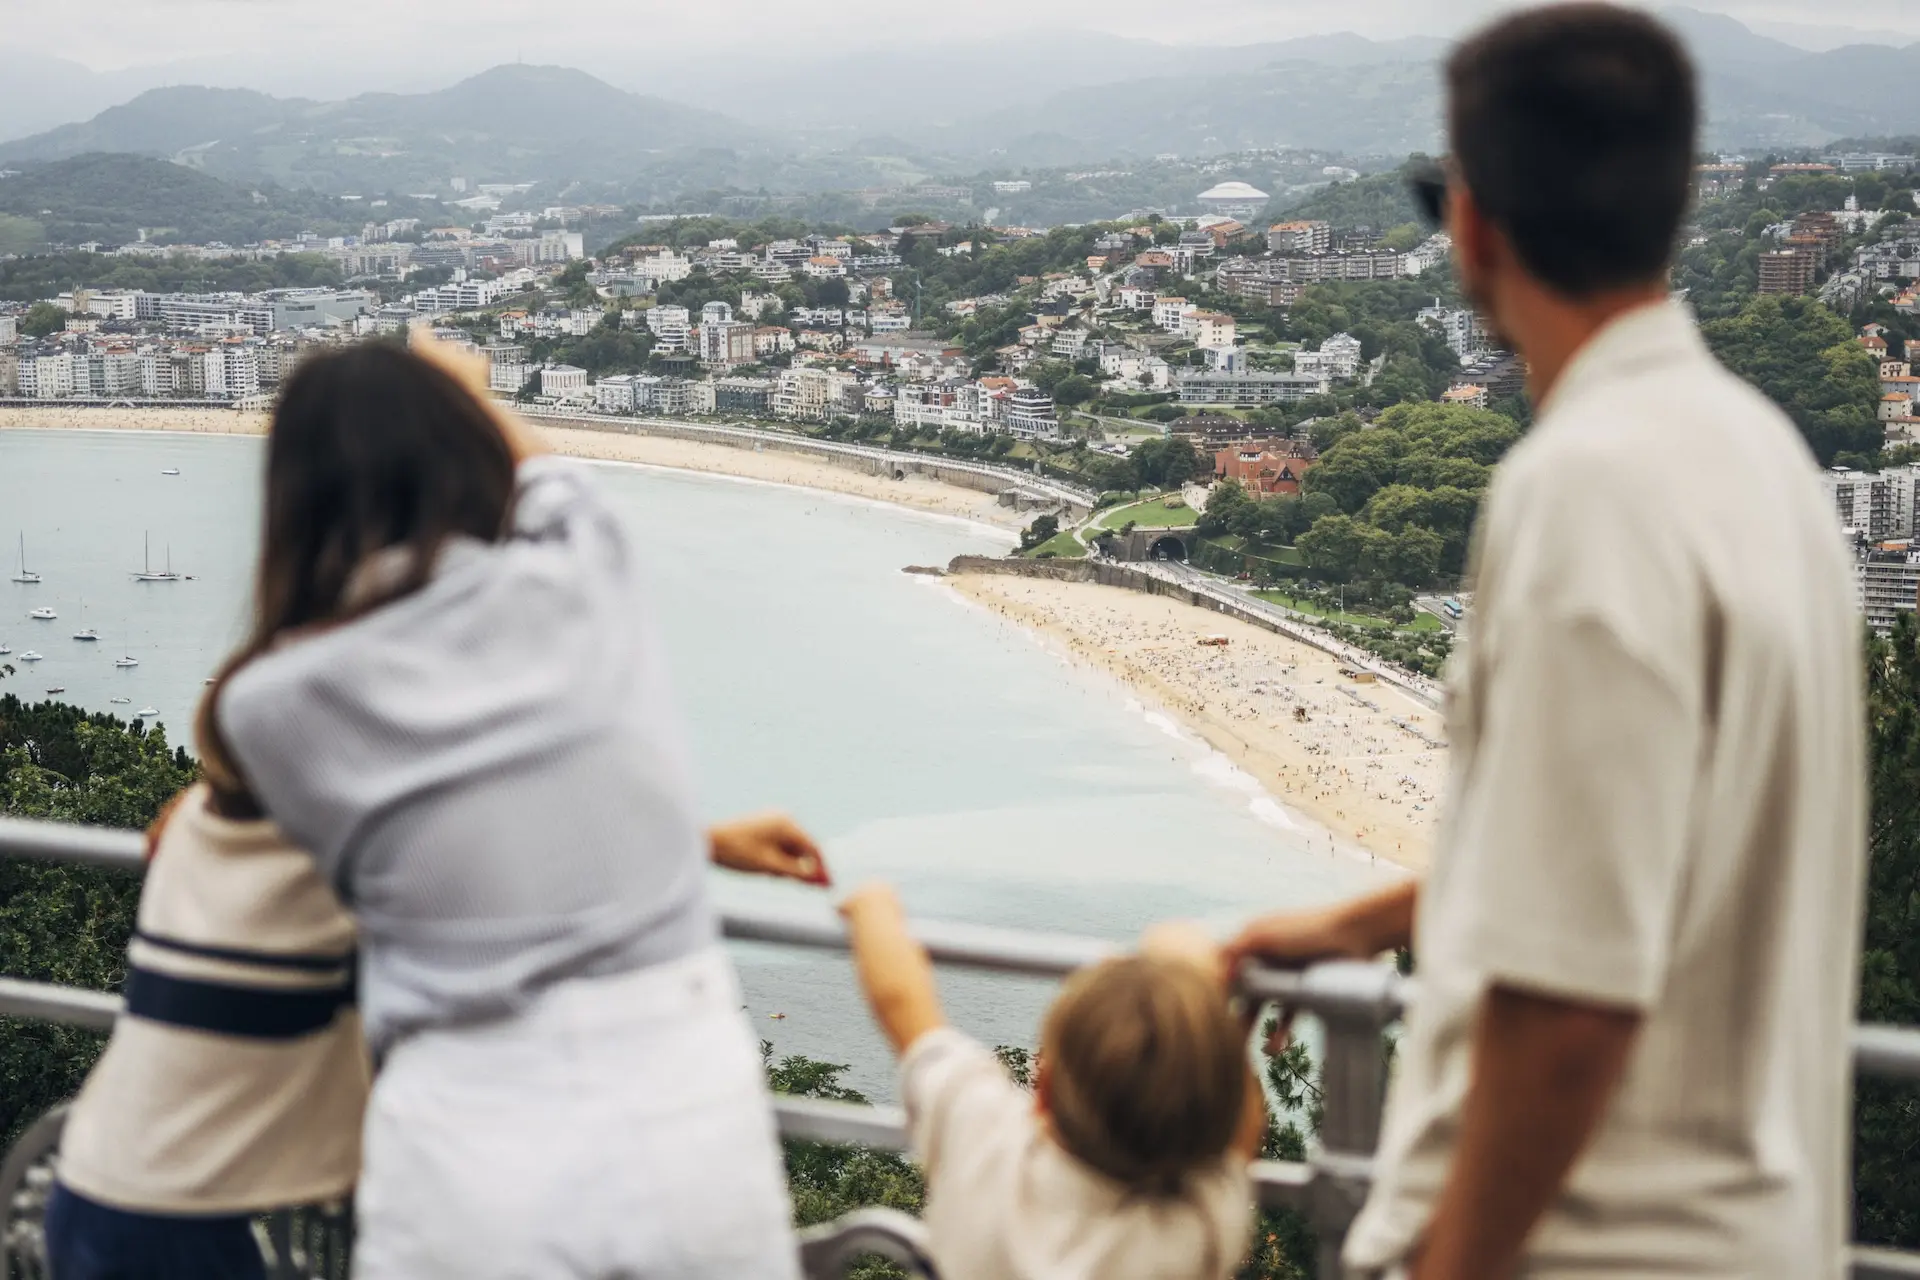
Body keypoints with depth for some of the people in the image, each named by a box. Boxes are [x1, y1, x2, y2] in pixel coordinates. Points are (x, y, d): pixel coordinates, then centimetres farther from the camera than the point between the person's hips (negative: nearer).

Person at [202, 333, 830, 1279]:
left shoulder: (270, 711, -7)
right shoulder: (583, 576, -4)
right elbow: (540, 474, 21)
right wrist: (459, 390, 41)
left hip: (473, 1161, -1)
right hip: (691, 1122, 1)